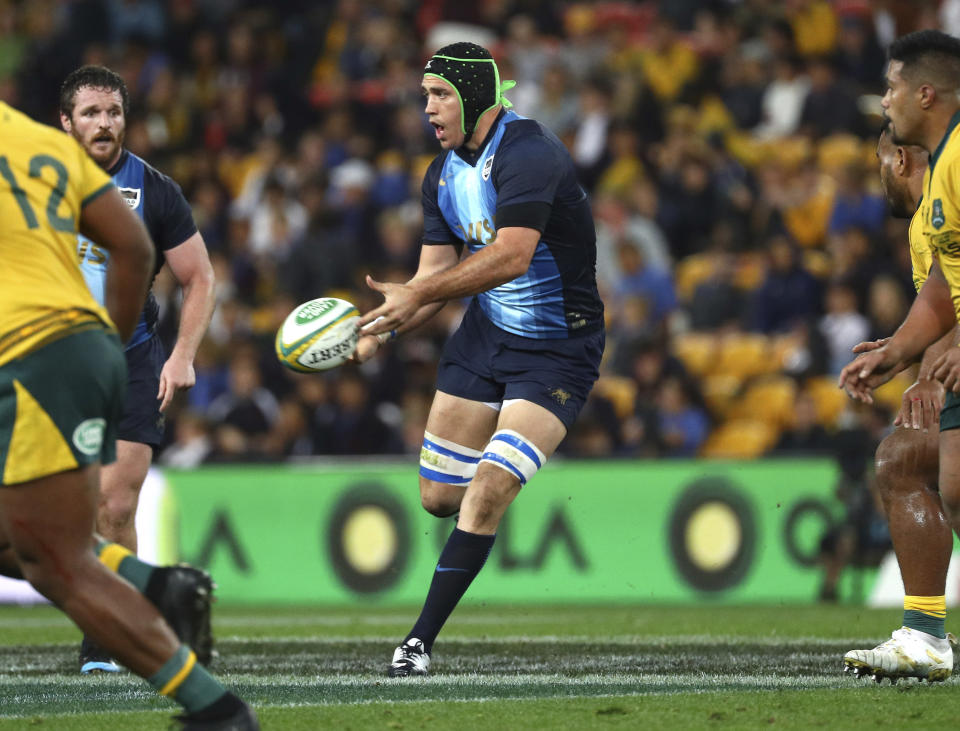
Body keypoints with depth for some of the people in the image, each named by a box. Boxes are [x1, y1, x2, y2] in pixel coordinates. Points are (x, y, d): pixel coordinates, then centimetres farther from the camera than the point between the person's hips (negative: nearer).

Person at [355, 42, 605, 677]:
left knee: (488, 492, -18)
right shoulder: (443, 173, 4)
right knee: (440, 496, 8)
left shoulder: (527, 153, -23)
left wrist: (417, 294, -39)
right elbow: (437, 274, 5)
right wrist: (385, 328, -14)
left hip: (557, 354, -8)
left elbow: (511, 255, -36)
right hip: (485, 337, 8)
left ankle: (420, 641, -13)